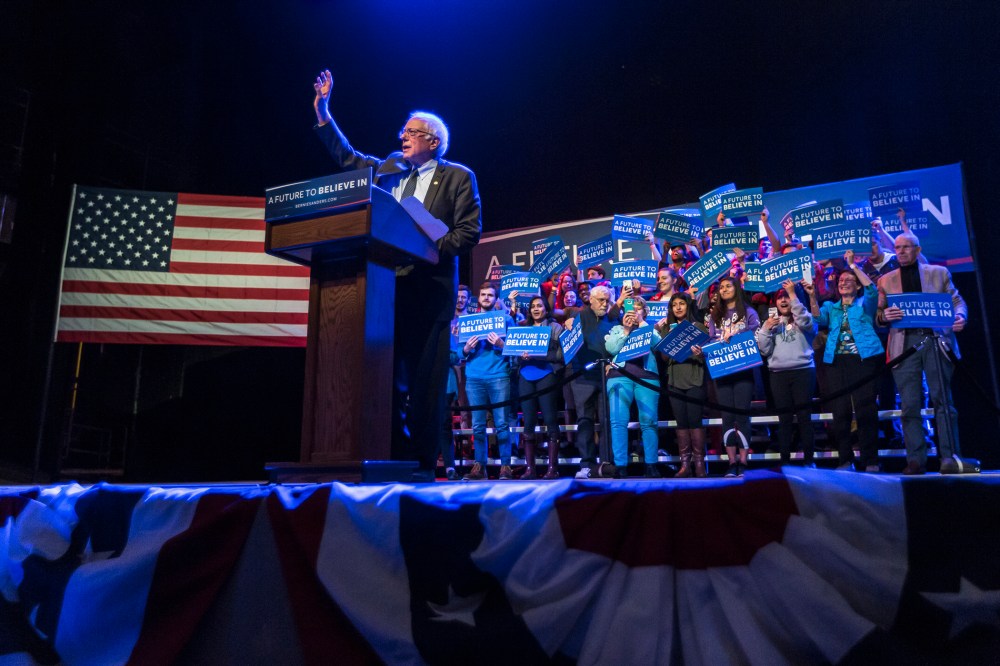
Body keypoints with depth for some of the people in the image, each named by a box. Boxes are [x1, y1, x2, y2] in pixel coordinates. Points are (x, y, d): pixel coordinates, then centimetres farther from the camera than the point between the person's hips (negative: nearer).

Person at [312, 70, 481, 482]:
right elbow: (346, 157, 30)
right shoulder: (388, 170, 21)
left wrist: (432, 250, -15)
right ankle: (396, 454, 13)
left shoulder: (457, 177, 6)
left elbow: (469, 231, -2)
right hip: (386, 283, 5)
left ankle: (423, 463, 2)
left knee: (425, 377, -5)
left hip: (429, 287, -5)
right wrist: (322, 111, 24)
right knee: (389, 375, 4)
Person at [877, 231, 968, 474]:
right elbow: (878, 314, 10)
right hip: (904, 343, 1)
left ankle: (949, 457, -3)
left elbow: (956, 300, 12)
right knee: (909, 404, -2)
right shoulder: (886, 280, 15)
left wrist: (960, 316, -9)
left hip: (935, 339, 0)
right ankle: (916, 460, 1)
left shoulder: (939, 272, 15)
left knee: (942, 399, -5)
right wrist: (884, 315, -13)